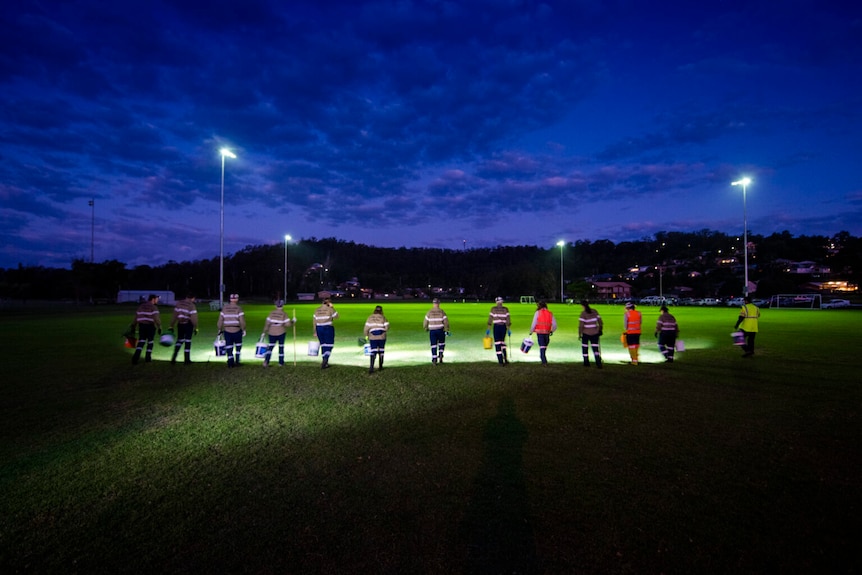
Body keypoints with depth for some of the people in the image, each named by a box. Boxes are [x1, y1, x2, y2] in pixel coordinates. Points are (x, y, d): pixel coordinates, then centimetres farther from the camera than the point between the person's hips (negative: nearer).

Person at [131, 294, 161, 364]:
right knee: (150, 342, 10)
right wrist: (159, 327, -14)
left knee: (141, 342, 4)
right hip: (150, 326, -5)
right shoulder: (154, 307, -9)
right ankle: (148, 357, 15)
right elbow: (156, 318, -18)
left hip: (141, 326, 5)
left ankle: (136, 357, -14)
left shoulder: (141, 306, 13)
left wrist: (133, 327, 18)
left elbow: (136, 318, 14)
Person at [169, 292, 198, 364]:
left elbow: (174, 316, 7)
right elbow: (194, 318, -13)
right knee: (187, 341, 4)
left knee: (179, 340, 17)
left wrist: (171, 326, 12)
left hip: (180, 324, 4)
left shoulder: (179, 303, 6)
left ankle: (174, 357, 7)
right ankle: (187, 359, 9)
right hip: (188, 325, -4)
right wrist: (195, 328, -5)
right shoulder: (192, 305, -9)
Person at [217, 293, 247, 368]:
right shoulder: (238, 308, -7)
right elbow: (242, 321, -12)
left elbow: (220, 320, 6)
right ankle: (237, 361, 13)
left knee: (229, 347, 8)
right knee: (238, 346, 16)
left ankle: (230, 363, 5)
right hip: (237, 331, -2)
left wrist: (220, 329, 17)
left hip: (227, 331, 2)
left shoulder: (224, 308, 3)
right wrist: (243, 329, 1)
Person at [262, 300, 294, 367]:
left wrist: (265, 332, 4)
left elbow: (267, 323, -3)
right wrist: (292, 322, 5)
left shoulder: (271, 313, -2)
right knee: (281, 346, 11)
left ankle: (266, 360, -12)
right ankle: (281, 362, 17)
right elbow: (288, 324, -14)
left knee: (270, 346, 7)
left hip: (272, 333, 2)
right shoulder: (284, 314, -8)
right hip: (281, 333, -2)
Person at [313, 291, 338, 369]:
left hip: (319, 328, 5)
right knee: (329, 345, 2)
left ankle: (325, 363, 18)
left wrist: (315, 331, 12)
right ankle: (325, 360, -18)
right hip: (328, 328, -5)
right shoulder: (330, 309, -8)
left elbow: (315, 321, 7)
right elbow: (336, 316, 4)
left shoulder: (317, 310, 6)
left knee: (323, 345, 14)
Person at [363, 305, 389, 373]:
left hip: (372, 338, 0)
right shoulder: (383, 317, -1)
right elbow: (387, 327, -8)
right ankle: (380, 367, 23)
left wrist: (366, 336, 9)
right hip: (382, 337, 0)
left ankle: (371, 367, -16)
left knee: (373, 352, 0)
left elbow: (366, 328, -2)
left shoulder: (370, 317, 3)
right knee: (381, 351, 13)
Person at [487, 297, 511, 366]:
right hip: (503, 327, 2)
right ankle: (506, 359, 9)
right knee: (502, 342, 20)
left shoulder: (493, 309, -2)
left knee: (497, 344, 3)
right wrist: (509, 329, 3)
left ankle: (501, 361, -1)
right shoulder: (506, 309, 2)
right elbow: (508, 320, -2)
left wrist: (488, 329, 1)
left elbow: (490, 319, -3)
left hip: (496, 327, -2)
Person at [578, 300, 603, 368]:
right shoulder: (594, 311, 1)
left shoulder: (583, 313, -13)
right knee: (595, 348, 5)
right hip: (595, 333, 4)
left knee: (584, 348, 12)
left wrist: (579, 334, -7)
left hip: (586, 333, -4)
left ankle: (586, 362, 17)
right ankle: (598, 363, -6)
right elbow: (600, 321, 5)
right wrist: (600, 329, 16)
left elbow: (581, 325, -15)